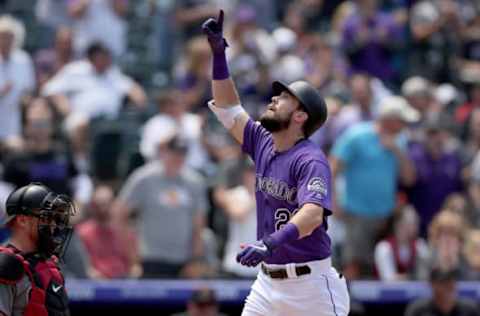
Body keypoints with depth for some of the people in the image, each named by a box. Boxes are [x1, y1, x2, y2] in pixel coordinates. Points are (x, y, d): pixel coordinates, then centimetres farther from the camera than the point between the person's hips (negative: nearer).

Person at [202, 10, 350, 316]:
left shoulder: (311, 160, -15)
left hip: (310, 284, -8)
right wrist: (219, 53, 12)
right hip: (268, 281, 8)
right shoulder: (263, 144, 9)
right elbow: (230, 110, 20)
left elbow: (313, 214, -31)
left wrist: (270, 243, -47)